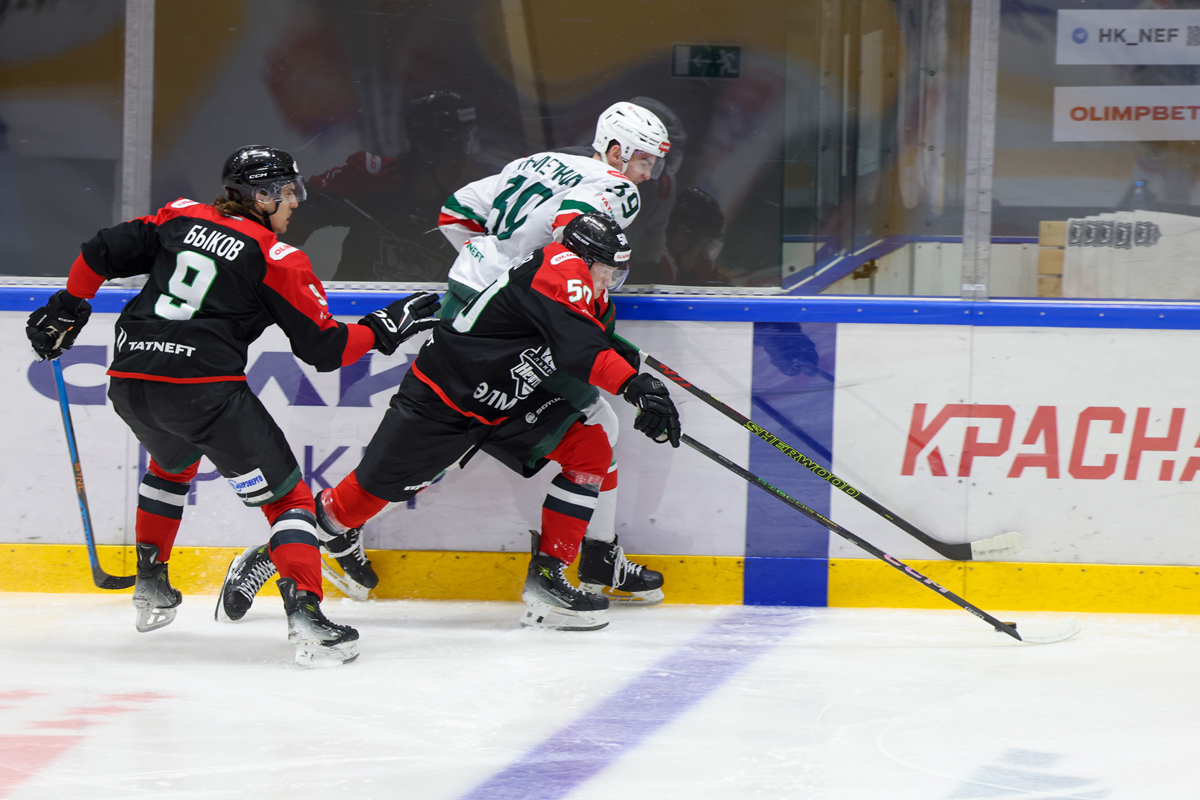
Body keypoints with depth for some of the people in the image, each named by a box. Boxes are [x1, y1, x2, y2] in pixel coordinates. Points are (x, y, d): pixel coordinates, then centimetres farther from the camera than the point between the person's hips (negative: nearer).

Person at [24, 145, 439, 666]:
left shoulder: (180, 218, 15)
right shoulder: (275, 259, 0)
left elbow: (103, 253, 17)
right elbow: (323, 347, -1)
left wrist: (68, 306, 31)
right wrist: (384, 330, 11)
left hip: (129, 383, 6)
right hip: (204, 386, -6)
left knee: (172, 463, 39)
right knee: (286, 496, 1)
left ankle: (151, 586, 41)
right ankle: (304, 614, -18)